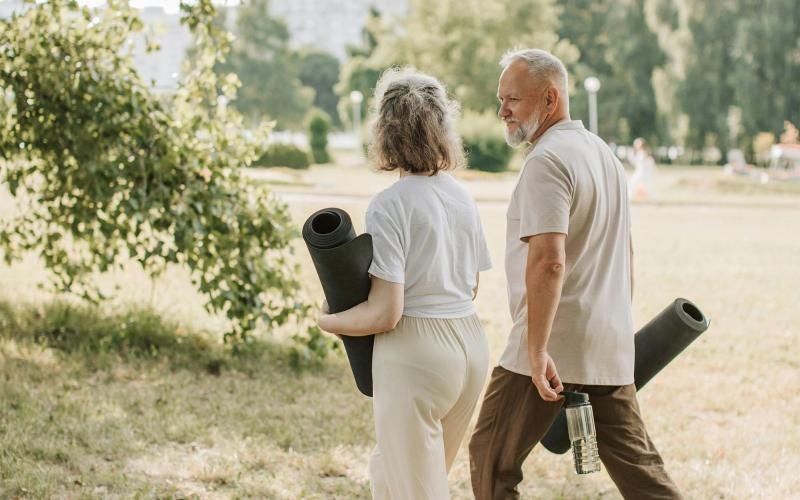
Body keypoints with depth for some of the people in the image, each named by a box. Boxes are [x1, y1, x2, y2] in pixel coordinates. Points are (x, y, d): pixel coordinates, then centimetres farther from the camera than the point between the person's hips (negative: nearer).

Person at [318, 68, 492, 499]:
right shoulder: (462, 197, 6)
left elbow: (385, 313, -18)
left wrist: (327, 322, -2)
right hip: (471, 344, 7)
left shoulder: (389, 204, -15)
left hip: (415, 354, -7)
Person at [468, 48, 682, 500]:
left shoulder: (547, 161, -14)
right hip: (610, 350, 9)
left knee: (492, 460, 4)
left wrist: (537, 351, -24)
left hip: (554, 346, -9)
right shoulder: (604, 153, 16)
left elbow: (548, 261, -25)